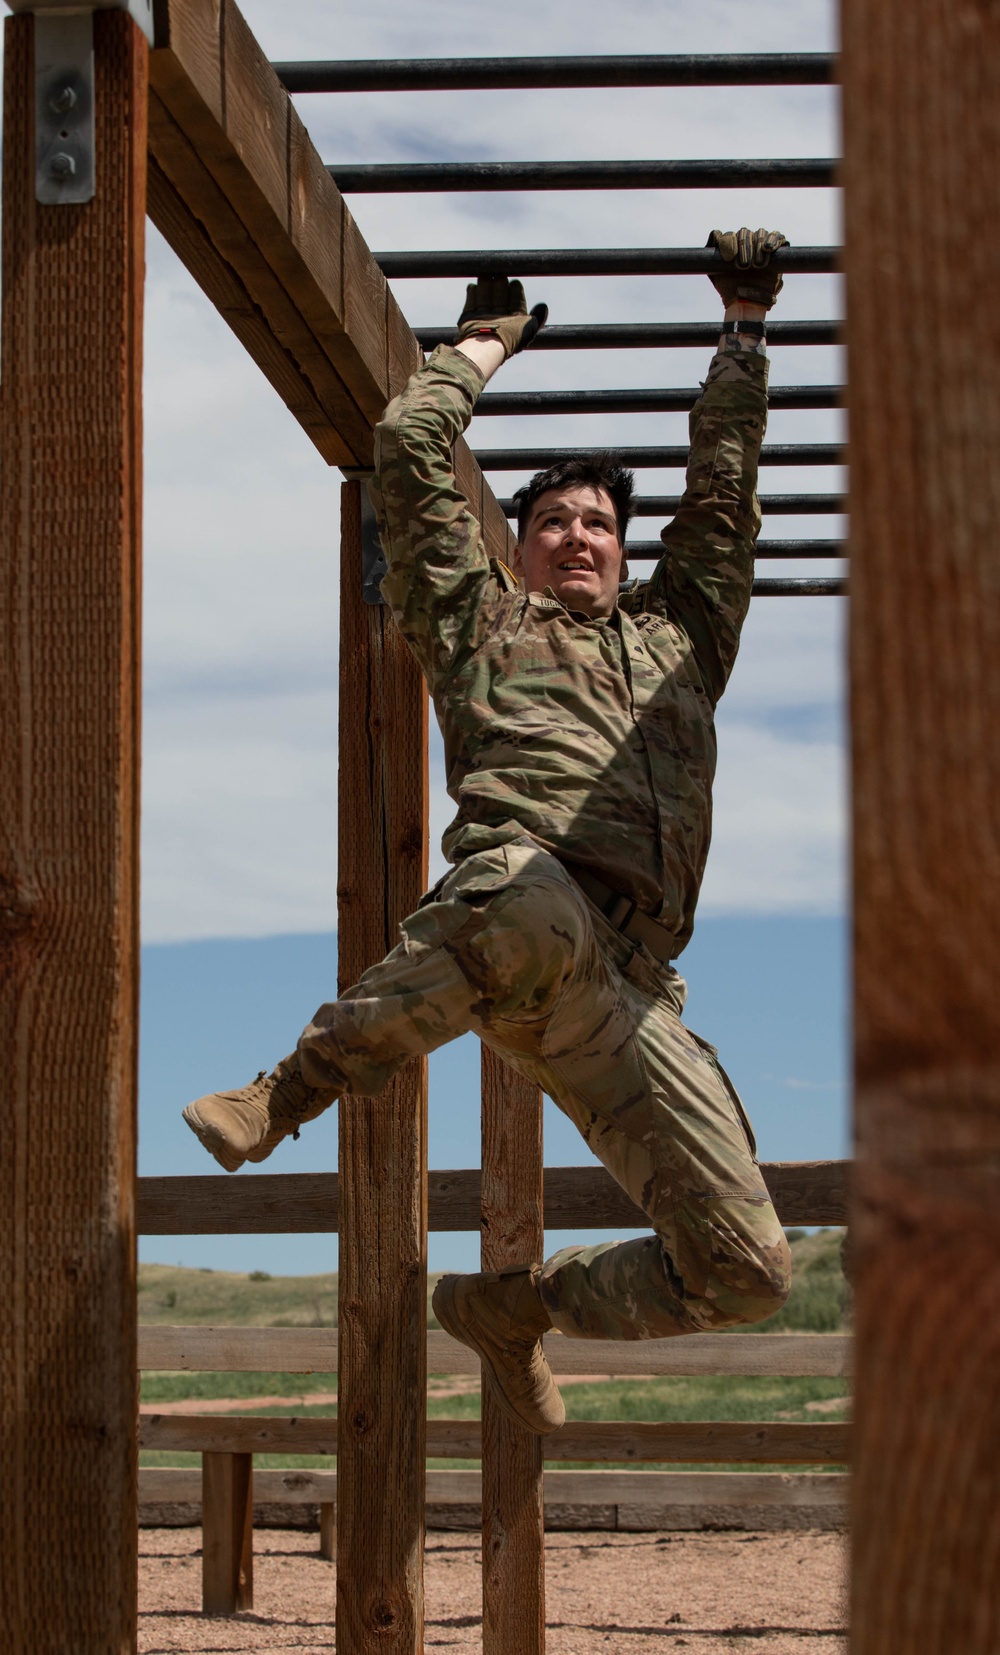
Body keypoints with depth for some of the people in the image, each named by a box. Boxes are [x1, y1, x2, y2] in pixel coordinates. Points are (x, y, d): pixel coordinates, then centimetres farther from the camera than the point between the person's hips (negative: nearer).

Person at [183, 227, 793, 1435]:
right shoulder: (479, 623, 26)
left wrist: (743, 326, 43)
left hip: (627, 997, 4)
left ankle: (506, 1307, 20)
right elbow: (410, 450, 25)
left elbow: (724, 482, 39)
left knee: (744, 1271, -5)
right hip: (519, 883, -4)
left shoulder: (677, 633, 36)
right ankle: (289, 1095, -27)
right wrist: (486, 342, 39)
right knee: (537, 916, -46)